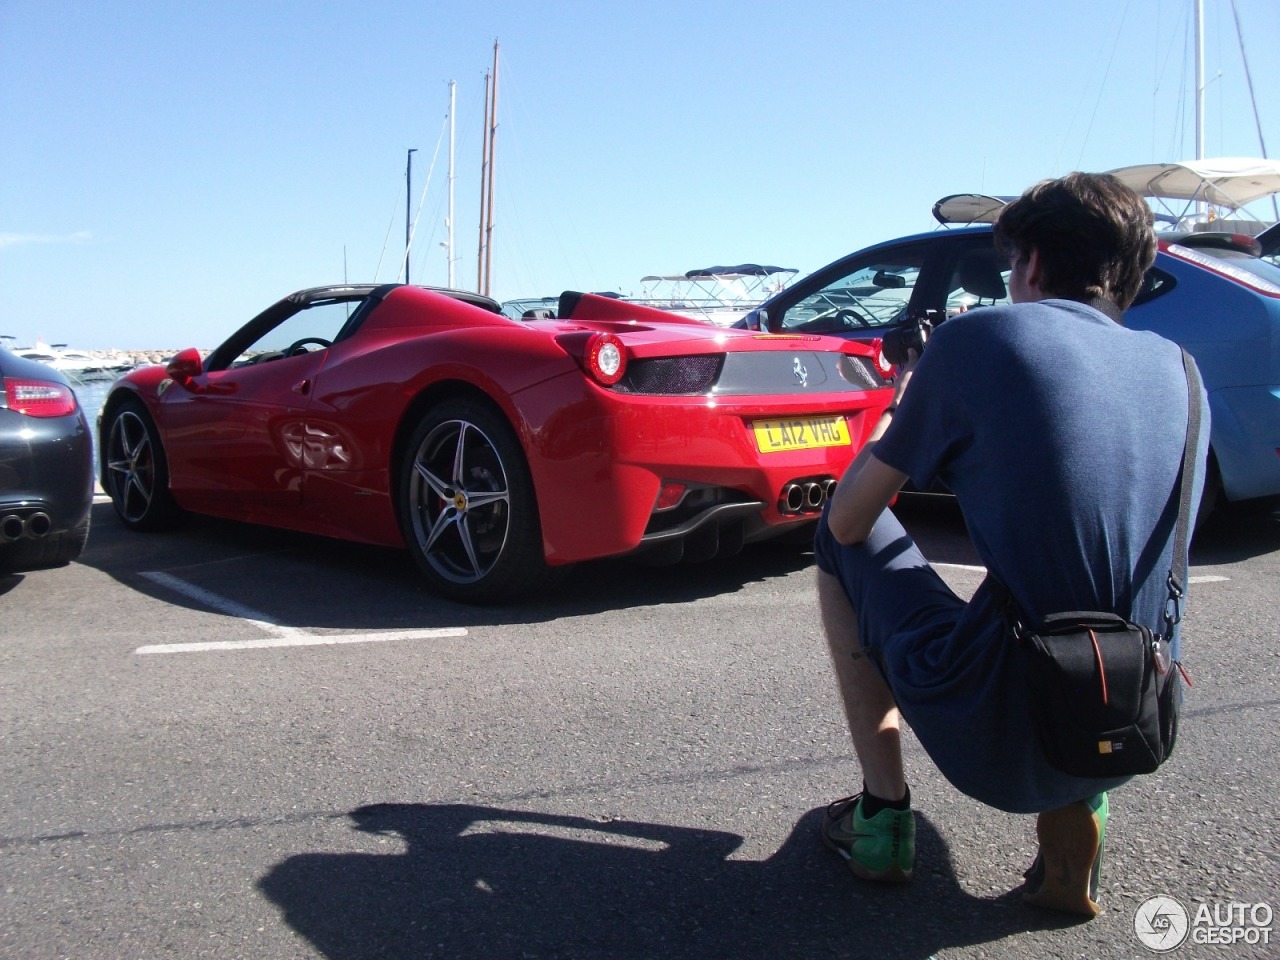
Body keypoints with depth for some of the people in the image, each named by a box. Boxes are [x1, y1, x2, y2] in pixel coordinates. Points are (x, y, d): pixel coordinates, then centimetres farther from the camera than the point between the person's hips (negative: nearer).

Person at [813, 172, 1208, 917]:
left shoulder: (978, 339, -6)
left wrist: (901, 409, 19)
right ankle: (1076, 816, 17)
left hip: (1000, 743, -5)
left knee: (841, 544, 17)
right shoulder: (1174, 367, 9)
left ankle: (883, 814, 19)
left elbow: (847, 521, 1)